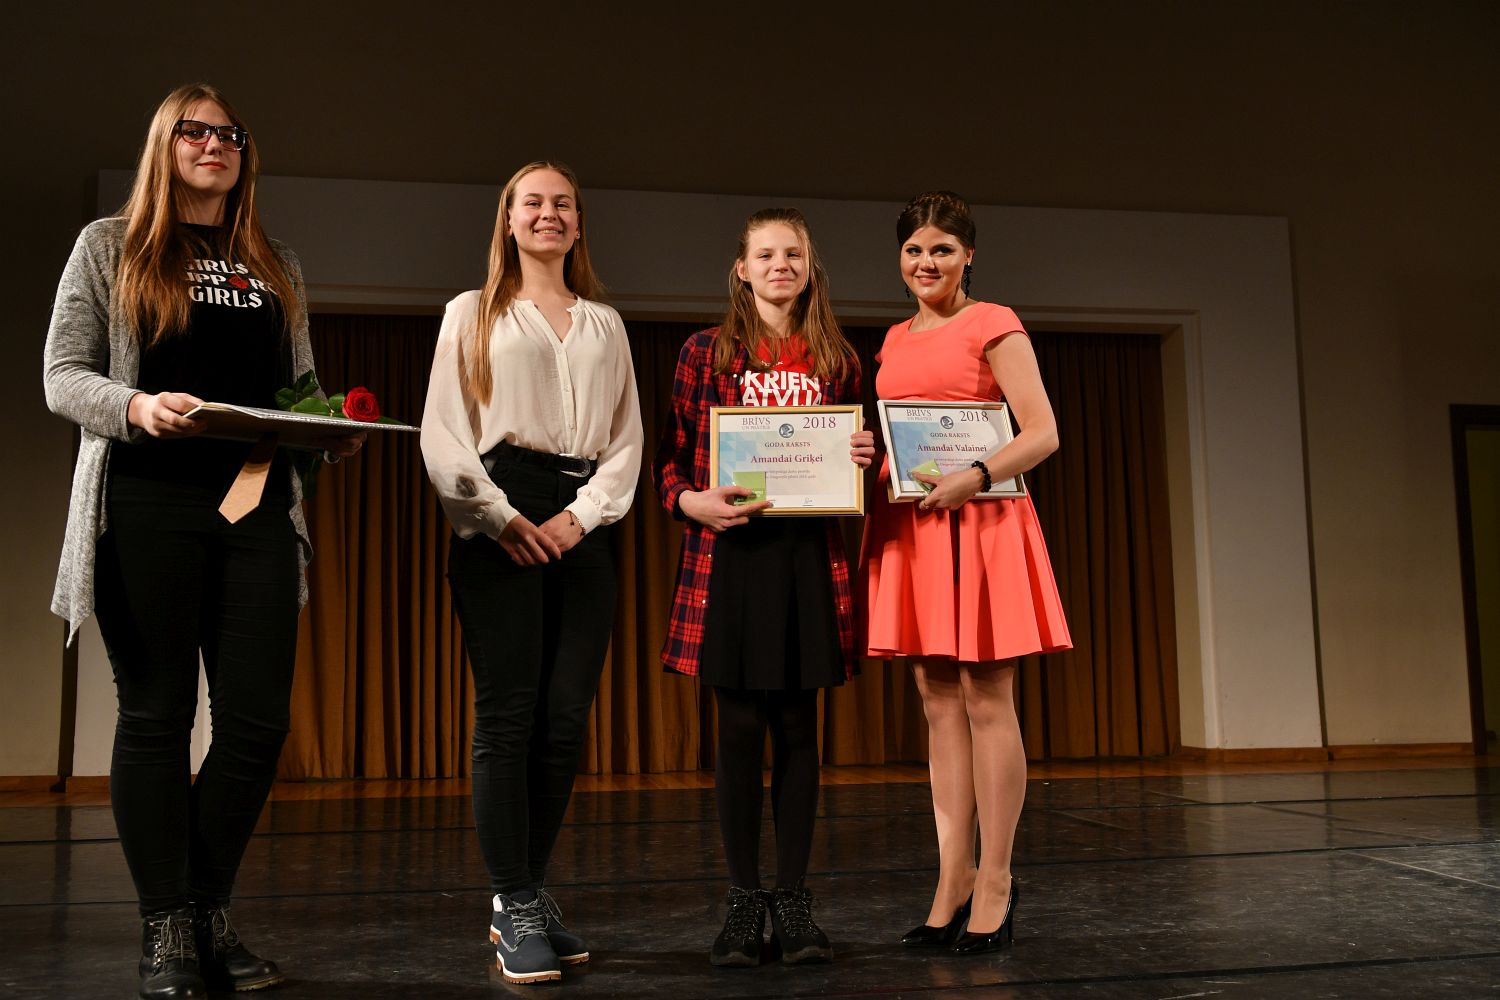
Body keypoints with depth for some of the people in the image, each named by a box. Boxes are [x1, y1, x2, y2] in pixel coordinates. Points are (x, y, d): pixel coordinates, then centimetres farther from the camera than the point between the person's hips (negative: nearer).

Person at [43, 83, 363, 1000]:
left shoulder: (277, 267, 18)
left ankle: (211, 913, 16)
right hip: (147, 506, -3)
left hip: (259, 509, 3)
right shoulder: (111, 246, 9)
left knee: (259, 719, -1)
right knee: (158, 714, 1)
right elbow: (63, 375, 2)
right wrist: (136, 407, -18)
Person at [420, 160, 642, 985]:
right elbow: (441, 433, 2)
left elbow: (626, 438, 11)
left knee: (565, 720, 0)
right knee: (508, 717, -6)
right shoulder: (472, 314, 11)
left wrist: (581, 517, -5)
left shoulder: (605, 325, 19)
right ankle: (514, 911, 0)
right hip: (498, 522, -3)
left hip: (581, 528, 3)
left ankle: (527, 894, 13)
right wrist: (500, 517, -9)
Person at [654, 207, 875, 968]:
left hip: (809, 555, 2)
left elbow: (852, 462, 19)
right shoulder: (705, 353, 6)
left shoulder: (837, 360, 13)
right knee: (740, 728, 1)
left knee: (798, 727, 5)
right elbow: (672, 458, 4)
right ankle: (744, 901, 14)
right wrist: (693, 501, -15)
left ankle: (794, 900, 15)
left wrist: (861, 459, -3)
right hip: (728, 555, -2)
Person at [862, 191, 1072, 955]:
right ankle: (952, 884, 14)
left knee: (986, 700, -2)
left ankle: (994, 884, 6)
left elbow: (1042, 434, -7)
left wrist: (974, 477, -22)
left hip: (980, 522, -6)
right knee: (938, 704, 7)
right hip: (908, 525, 6)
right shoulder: (895, 340, 18)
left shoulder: (992, 325, -1)